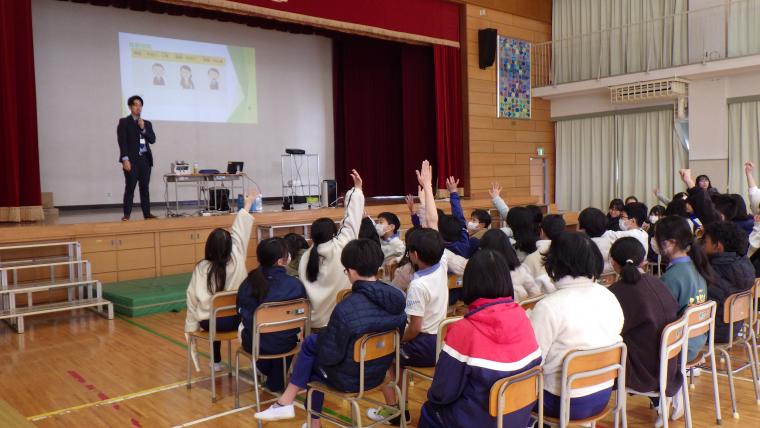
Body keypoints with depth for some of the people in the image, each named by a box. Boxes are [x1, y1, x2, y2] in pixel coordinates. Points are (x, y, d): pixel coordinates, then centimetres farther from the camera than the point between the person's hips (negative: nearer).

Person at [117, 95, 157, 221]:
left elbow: (152, 140, 7)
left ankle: (147, 213, 7)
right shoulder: (124, 122, 4)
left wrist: (143, 129, -6)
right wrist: (125, 159, -14)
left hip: (145, 159, 4)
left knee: (145, 188, 4)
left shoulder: (147, 123, 18)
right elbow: (122, 142, -5)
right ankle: (127, 214, -2)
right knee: (130, 188, -6)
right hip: (131, 159, -4)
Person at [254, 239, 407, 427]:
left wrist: (322, 335, -1)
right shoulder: (396, 297, -9)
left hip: (350, 378, -6)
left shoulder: (346, 308, -29)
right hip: (379, 372, 6)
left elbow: (329, 356, -22)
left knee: (311, 344, 16)